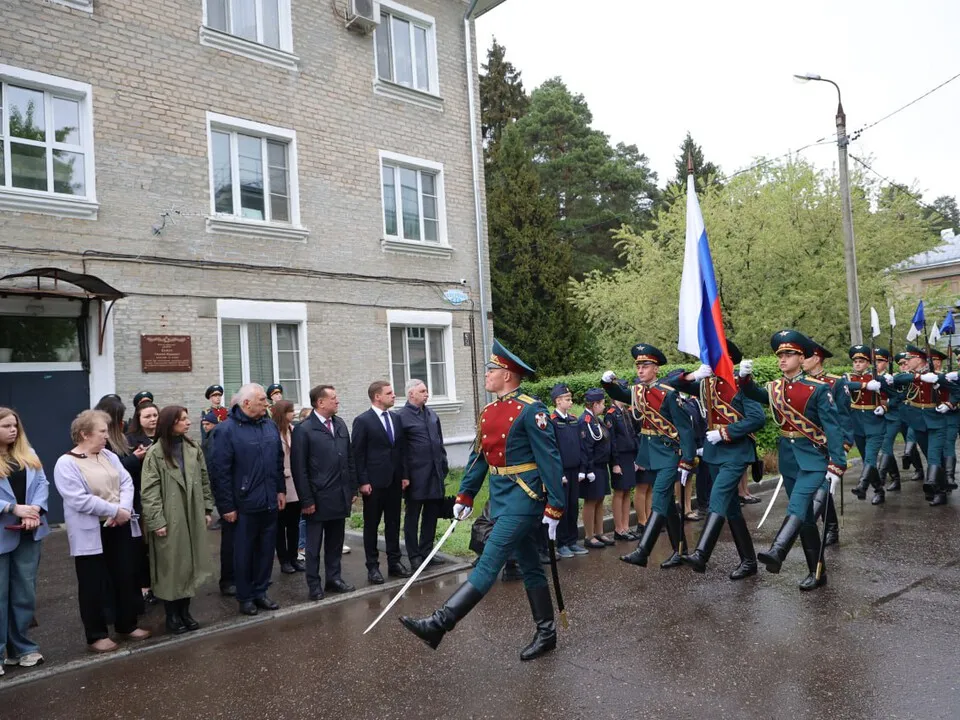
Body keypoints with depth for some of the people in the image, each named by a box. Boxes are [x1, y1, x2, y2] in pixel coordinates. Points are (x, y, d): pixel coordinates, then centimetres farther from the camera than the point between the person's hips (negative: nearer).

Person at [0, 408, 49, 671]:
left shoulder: (28, 454, 8)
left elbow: (42, 483, 3)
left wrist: (35, 510, -13)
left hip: (28, 533, 5)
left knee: (25, 592, 13)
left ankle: (22, 646, 26)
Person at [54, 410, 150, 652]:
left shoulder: (110, 456, 7)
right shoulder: (66, 464, -12)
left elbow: (126, 483, 1)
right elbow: (79, 500, -21)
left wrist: (124, 509, -17)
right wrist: (115, 510, -19)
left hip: (120, 528, 6)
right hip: (91, 533, -6)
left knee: (126, 578, 14)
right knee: (94, 584, 6)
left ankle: (127, 625, 30)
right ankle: (96, 635, 20)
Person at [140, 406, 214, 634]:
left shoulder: (194, 449, 5)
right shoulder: (155, 453, -8)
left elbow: (204, 481, 11)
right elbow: (149, 491, -11)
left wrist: (207, 509, 8)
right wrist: (156, 521, -15)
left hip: (193, 516, 4)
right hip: (169, 519, -4)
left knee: (190, 564, 11)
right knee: (171, 567, 5)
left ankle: (185, 611, 24)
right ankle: (172, 615, 19)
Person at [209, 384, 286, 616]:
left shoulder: (270, 425, 6)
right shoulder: (227, 429, -12)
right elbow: (219, 470, -13)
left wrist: (281, 490, 10)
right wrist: (226, 506, -13)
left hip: (270, 502, 5)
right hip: (245, 504, -5)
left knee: (266, 550, 14)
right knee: (244, 552, 9)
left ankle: (260, 591, 29)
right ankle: (245, 597, 24)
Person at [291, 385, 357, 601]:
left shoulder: (341, 425, 8)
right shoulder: (303, 430, -10)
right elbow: (299, 468, -11)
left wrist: (353, 489, 9)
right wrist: (306, 500, -12)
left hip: (340, 497, 5)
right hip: (318, 498, -5)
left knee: (335, 542, 15)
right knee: (314, 545, 7)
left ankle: (334, 578, 27)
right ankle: (314, 584, 19)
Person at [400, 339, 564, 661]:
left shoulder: (531, 410, -14)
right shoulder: (488, 412, 10)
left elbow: (550, 460, -15)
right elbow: (478, 457, 15)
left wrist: (554, 508, -17)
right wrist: (464, 496, 9)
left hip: (523, 499, -9)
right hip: (501, 500, 9)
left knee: (489, 563, -10)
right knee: (529, 568, 15)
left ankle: (440, 623, -12)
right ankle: (546, 633, 26)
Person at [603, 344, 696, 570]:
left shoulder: (668, 394, -16)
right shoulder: (637, 391, 4)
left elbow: (685, 429, -16)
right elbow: (621, 396, 25)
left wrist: (686, 463, -19)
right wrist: (609, 382, 2)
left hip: (670, 453, -8)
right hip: (652, 454, 8)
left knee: (659, 500, -13)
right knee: (667, 502, 13)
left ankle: (642, 552, -18)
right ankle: (680, 551, 23)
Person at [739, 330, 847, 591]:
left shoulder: (818, 389, -10)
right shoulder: (775, 388, 5)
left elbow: (833, 429, -12)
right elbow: (752, 393, 23)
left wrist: (836, 467, -19)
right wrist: (745, 376, 0)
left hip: (814, 459, -6)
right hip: (789, 461, 6)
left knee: (798, 508, -25)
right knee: (806, 518, 11)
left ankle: (777, 552, -41)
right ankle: (817, 572, 20)